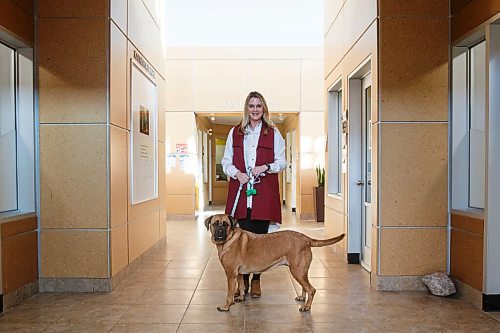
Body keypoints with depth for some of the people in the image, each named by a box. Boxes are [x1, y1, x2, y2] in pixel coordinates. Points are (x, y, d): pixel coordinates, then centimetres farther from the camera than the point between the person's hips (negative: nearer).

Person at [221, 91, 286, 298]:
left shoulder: (273, 133, 8)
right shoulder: (235, 132, 12)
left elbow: (281, 162, 7)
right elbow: (226, 161, 11)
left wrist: (265, 167, -12)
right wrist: (237, 173, -8)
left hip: (264, 193, -1)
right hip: (240, 191, 1)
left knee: (260, 235, 2)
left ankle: (256, 279, 16)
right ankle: (243, 278, 14)